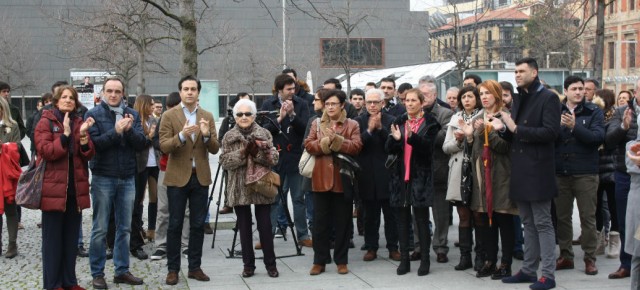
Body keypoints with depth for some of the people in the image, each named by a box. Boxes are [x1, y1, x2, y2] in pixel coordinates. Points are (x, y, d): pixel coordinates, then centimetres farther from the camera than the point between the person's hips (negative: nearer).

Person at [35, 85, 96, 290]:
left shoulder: (80, 123, 11)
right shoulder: (45, 123, -4)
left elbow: (89, 155, 3)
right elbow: (45, 152, -16)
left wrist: (83, 135, -14)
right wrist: (66, 134, -23)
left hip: (75, 189, 5)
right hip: (53, 189, -5)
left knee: (71, 238, 11)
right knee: (53, 238, 1)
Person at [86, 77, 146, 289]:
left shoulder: (132, 114, 7)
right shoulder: (94, 115, -4)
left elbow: (141, 144, 0)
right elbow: (93, 144, -15)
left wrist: (129, 130, -18)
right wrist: (116, 131, -22)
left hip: (127, 178, 4)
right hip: (103, 178, -4)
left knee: (124, 228, 10)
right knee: (100, 229, 2)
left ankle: (122, 271, 18)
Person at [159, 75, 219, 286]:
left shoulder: (207, 117, 7)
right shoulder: (169, 115, -2)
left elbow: (215, 149, 2)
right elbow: (164, 146, -10)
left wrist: (207, 135, -18)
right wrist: (182, 136, -27)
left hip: (200, 177, 3)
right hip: (177, 177, -3)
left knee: (198, 225, 7)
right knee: (175, 225, 2)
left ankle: (195, 267, 16)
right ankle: (173, 269, 9)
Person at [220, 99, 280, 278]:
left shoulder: (264, 134, 4)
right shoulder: (229, 137, 4)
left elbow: (274, 158, -4)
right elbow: (224, 162, -6)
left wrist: (257, 152, -19)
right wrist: (243, 152, -18)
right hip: (239, 189, 1)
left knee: (265, 226, 1)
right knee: (244, 227, 6)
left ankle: (270, 264, 10)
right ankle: (248, 264, 14)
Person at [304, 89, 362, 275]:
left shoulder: (352, 125, 4)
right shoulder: (316, 124, 10)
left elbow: (356, 147, -10)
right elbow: (308, 145, -2)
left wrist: (337, 140, -17)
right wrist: (324, 144, -16)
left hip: (342, 180, -1)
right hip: (321, 179, 2)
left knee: (343, 222, 5)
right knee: (320, 222, 5)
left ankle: (341, 261, 14)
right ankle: (319, 261, 12)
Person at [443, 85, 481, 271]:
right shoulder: (455, 119, 15)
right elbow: (446, 147, 13)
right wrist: (458, 140, -5)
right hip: (460, 171, 4)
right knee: (463, 215, 6)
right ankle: (465, 256, 10)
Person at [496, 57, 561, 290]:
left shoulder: (548, 98, -8)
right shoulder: (518, 99, 15)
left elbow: (550, 132, -19)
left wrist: (516, 128, -19)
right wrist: (503, 129, -2)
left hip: (538, 171, -8)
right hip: (520, 172, 8)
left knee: (542, 223, -4)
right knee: (528, 224, 14)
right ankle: (528, 270, 20)